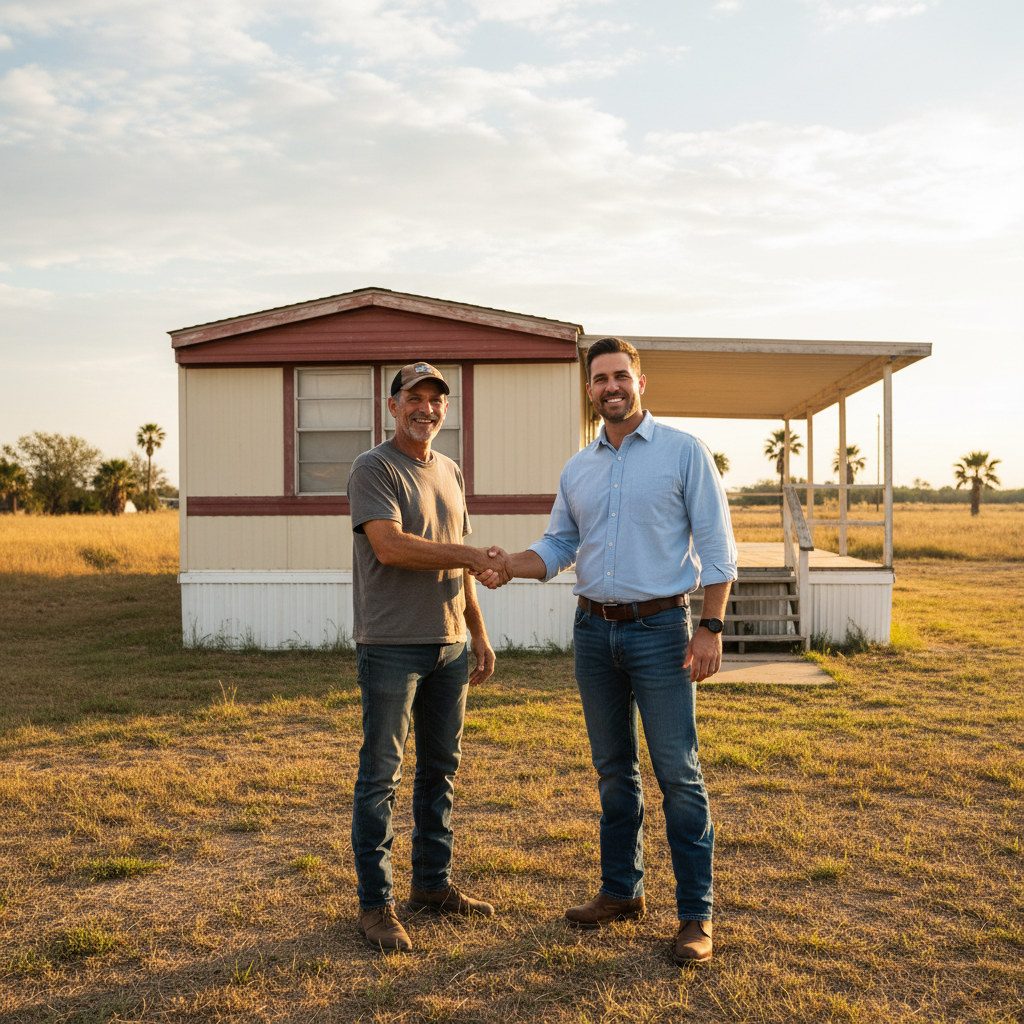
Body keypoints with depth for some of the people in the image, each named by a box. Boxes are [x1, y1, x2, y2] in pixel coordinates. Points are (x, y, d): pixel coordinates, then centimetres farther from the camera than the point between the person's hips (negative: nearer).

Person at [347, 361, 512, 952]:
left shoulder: (451, 473, 17)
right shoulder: (375, 468, -6)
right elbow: (389, 545, -20)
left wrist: (479, 633, 17)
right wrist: (474, 557, -18)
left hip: (449, 644, 7)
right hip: (392, 644, -7)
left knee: (442, 768, 14)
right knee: (382, 774, -2)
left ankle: (433, 884, 27)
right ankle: (376, 904, 8)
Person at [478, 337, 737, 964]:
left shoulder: (685, 452, -3)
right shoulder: (577, 469, 11)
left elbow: (715, 546, -6)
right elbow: (559, 547, 13)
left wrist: (711, 628, -13)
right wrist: (509, 565, -7)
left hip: (660, 629, -5)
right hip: (594, 630, 5)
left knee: (678, 773, -3)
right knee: (614, 770, 14)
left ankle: (696, 914, 7)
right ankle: (622, 891, 27)